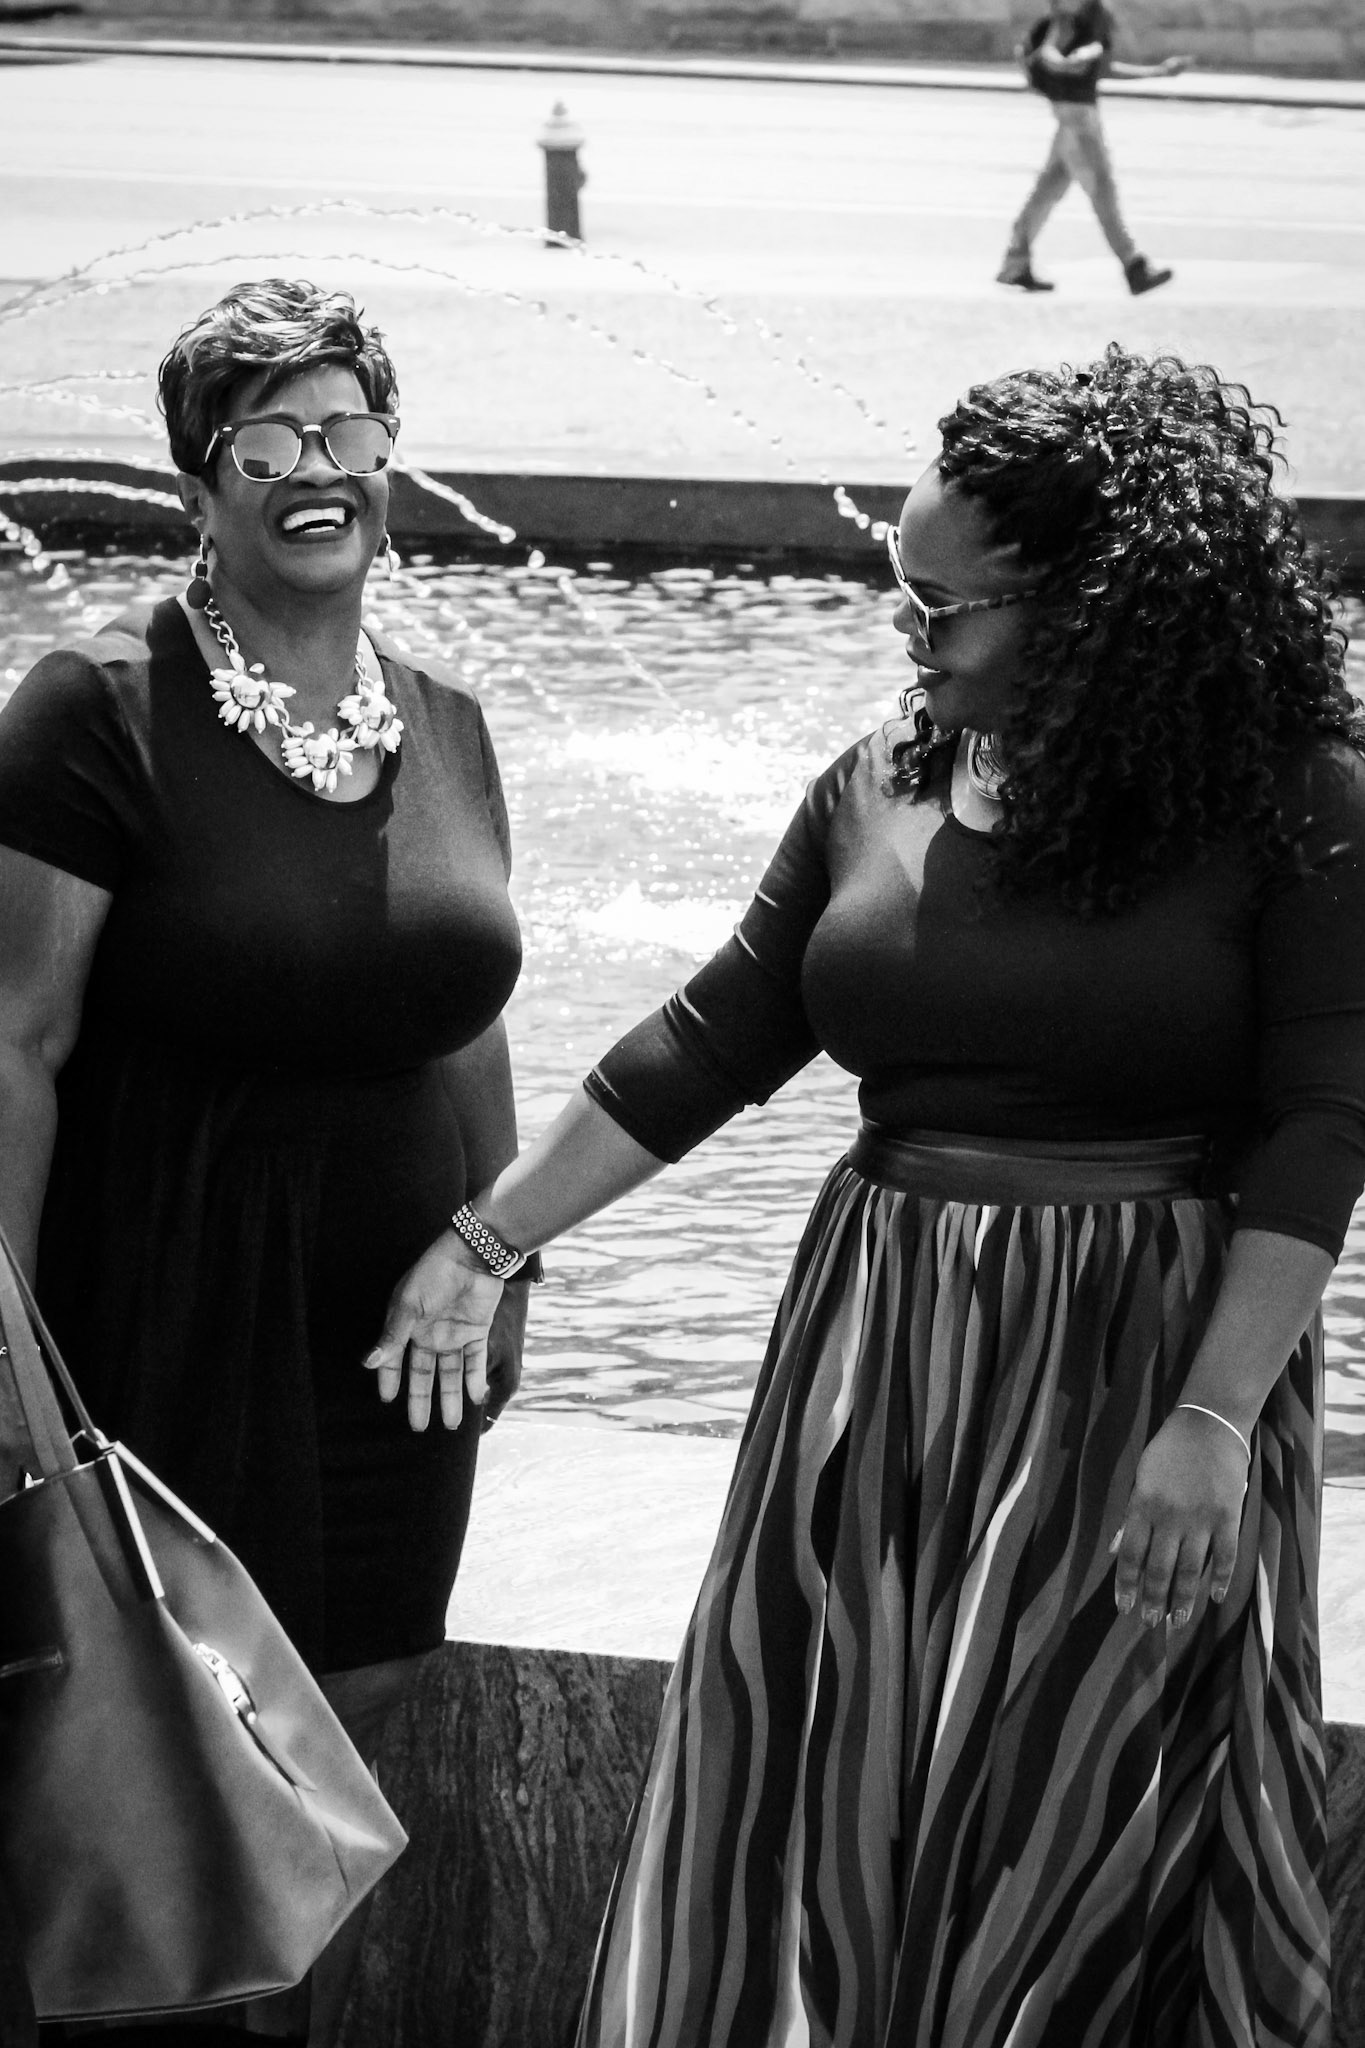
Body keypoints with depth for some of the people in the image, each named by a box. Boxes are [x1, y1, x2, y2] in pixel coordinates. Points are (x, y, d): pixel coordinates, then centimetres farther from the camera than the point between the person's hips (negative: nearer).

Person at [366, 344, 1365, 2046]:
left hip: (1149, 1370, -4)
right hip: (881, 1360, 5)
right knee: (817, 1829, 8)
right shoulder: (878, 794, 5)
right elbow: (706, 1049, 11)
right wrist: (484, 1241, 11)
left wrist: (1212, 1423, -19)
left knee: (1077, 1855, 2)